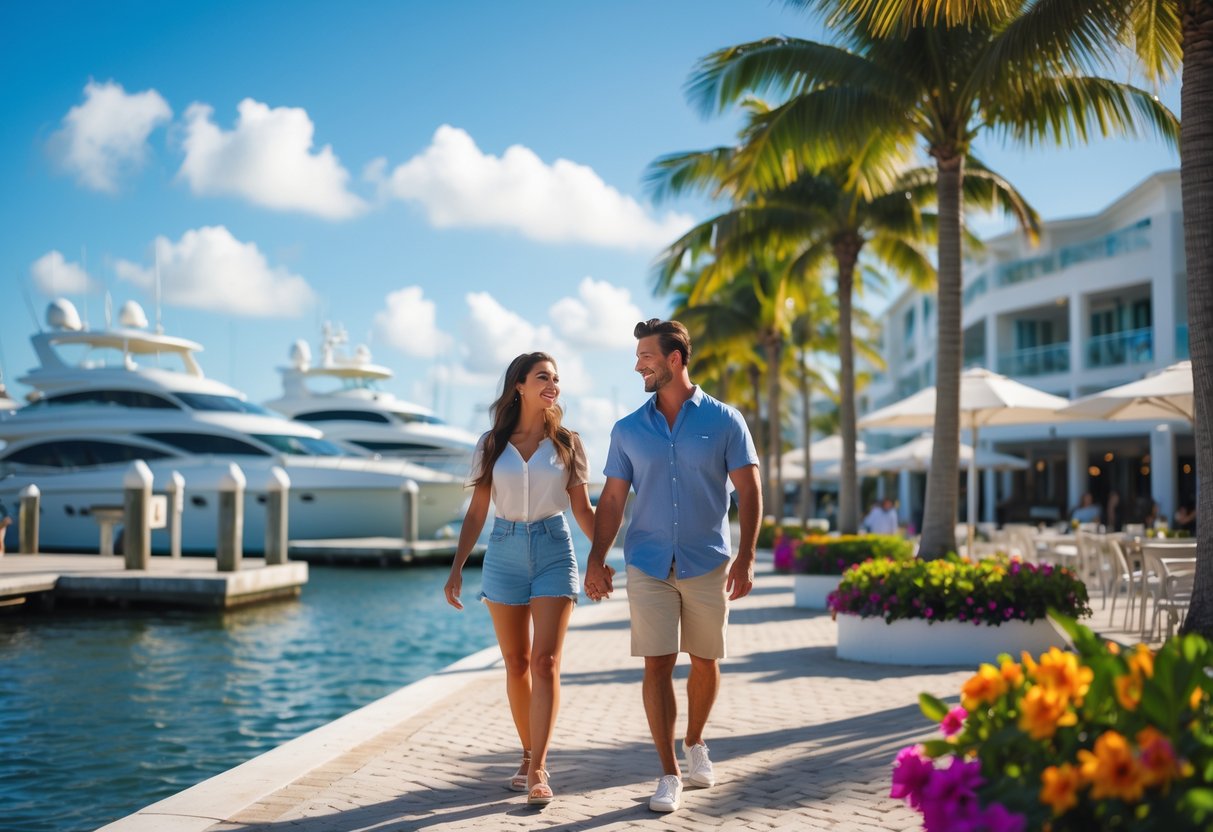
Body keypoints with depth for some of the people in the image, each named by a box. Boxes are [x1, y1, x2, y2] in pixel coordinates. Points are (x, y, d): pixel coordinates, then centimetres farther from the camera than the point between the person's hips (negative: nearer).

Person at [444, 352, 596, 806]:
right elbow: (476, 512, 6)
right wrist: (457, 566, -1)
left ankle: (537, 769, -9)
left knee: (545, 662, -10)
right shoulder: (492, 445, 4)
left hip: (554, 551, -1)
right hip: (504, 553, 1)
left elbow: (583, 510, 6)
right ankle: (529, 755, 21)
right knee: (516, 663, 7)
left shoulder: (567, 444, 3)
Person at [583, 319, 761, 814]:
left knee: (705, 662, 11)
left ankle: (695, 744, 36)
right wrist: (596, 559, -3)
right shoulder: (628, 430, 5)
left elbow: (749, 492, -3)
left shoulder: (724, 421, -2)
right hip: (648, 566, 1)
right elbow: (612, 499, 6)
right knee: (657, 665, -3)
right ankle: (669, 774, 5)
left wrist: (746, 557, -12)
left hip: (707, 564, -1)